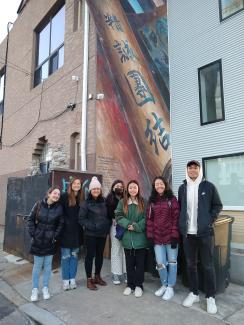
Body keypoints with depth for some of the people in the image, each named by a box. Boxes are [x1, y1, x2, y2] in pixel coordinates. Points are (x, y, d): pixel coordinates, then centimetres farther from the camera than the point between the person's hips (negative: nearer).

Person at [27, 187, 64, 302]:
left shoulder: (59, 208, -6)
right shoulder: (39, 205, -8)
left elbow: (60, 224, 1)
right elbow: (30, 219, -1)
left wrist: (55, 236, -5)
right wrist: (33, 233, -5)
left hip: (50, 241, 1)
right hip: (38, 240, -1)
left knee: (48, 265, 11)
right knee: (37, 265, 9)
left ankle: (45, 288, 28)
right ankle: (35, 289, 26)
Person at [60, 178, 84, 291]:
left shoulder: (81, 198, 5)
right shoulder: (65, 196, -8)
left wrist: (81, 224, 1)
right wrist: (65, 222, -13)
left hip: (77, 231, 4)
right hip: (66, 231, -4)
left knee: (74, 255, 12)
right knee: (65, 256, 6)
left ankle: (72, 279, 25)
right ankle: (65, 280, 20)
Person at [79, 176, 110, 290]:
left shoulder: (104, 201, 7)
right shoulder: (86, 203, -9)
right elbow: (81, 219, -12)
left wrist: (107, 226, 1)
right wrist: (92, 226, -20)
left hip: (102, 233, 5)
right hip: (90, 234, -5)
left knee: (100, 255, 14)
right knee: (90, 255, 4)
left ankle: (97, 276, 31)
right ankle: (89, 279, 18)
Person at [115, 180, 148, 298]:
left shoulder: (143, 202, -3)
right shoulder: (122, 202, 3)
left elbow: (146, 218, -8)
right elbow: (118, 216, -3)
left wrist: (136, 227, -18)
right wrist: (128, 225, -17)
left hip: (140, 238, -2)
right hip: (127, 238, 2)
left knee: (140, 262, 9)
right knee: (129, 263, 14)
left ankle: (138, 285, 25)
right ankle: (130, 284, 29)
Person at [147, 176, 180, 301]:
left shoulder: (172, 199, -4)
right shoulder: (152, 201, 6)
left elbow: (176, 218, -8)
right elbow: (149, 219, 6)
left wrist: (174, 235, -12)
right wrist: (150, 235, 0)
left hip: (170, 236, -3)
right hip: (157, 237, 3)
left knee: (172, 261, 10)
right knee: (160, 263, 7)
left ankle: (170, 287, 28)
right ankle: (164, 285, 31)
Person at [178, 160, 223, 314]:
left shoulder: (209, 186, -4)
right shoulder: (182, 188, 6)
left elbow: (218, 206, 0)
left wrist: (209, 221, -8)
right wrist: (182, 223, 5)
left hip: (205, 232, -3)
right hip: (188, 233, 3)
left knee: (208, 266, 6)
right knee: (191, 264, 13)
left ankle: (211, 297, 22)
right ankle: (194, 293, 29)